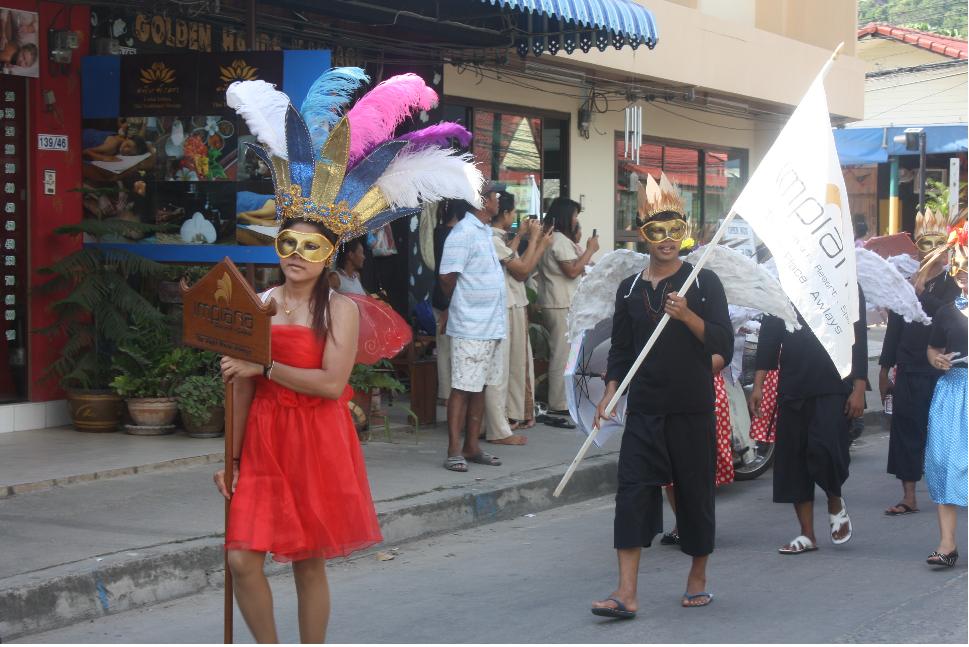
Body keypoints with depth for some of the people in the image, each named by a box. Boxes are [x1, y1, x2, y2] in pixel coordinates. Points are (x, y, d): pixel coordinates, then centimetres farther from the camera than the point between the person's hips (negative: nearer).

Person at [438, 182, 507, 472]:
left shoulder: (485, 232, 16)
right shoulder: (464, 233, -14)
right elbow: (447, 278, -13)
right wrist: (459, 304, 1)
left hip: (491, 326, 9)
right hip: (471, 327, -9)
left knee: (480, 387, 12)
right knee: (462, 388, -5)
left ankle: (471, 447, 18)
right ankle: (454, 451, -2)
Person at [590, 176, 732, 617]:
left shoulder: (704, 282, 1)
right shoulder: (630, 289, 10)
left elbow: (723, 343, -5)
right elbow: (621, 350, 14)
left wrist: (687, 316, -19)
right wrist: (610, 394, 0)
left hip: (693, 410, -2)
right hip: (644, 410, 2)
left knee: (695, 492, 7)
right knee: (633, 492, -8)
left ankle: (698, 579, 26)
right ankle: (626, 593, -11)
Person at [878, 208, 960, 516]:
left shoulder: (952, 284, 2)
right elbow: (894, 327, 10)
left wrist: (921, 292, -22)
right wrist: (884, 371, 10)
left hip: (943, 372, -2)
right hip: (910, 372, 2)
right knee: (907, 430, 2)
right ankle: (909, 497, 7)